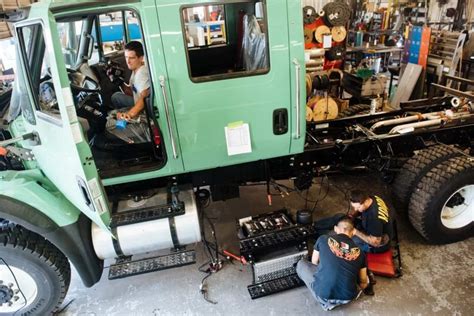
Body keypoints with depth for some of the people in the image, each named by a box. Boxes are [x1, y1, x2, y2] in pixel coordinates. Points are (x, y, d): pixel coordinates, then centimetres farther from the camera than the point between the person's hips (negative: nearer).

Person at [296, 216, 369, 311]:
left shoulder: (323, 239, 3)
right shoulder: (359, 252, 8)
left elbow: (314, 263, 17)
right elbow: (363, 283, 16)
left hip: (323, 294, -3)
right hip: (347, 297, 4)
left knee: (301, 263, 21)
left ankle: (326, 299, 11)